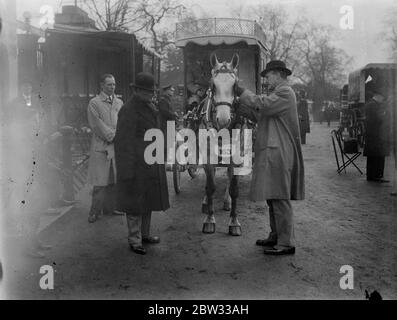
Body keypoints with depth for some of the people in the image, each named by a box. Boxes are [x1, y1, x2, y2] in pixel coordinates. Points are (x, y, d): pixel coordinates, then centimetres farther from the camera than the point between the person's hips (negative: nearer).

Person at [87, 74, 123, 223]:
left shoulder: (119, 103, 15)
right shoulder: (94, 103, 0)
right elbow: (96, 124, -8)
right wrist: (111, 135, -10)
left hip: (117, 146, 5)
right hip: (101, 147, -5)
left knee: (114, 179, 8)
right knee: (100, 181, -5)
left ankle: (110, 207, 20)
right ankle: (95, 211, 4)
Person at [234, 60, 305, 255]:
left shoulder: (285, 93, -9)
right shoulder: (278, 93, 23)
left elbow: (261, 104, -22)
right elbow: (258, 115, 17)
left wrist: (240, 91, -14)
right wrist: (237, 106, 7)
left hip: (278, 153, -10)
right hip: (271, 152, 10)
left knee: (280, 198, -8)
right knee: (272, 197, 14)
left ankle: (286, 243, -2)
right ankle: (276, 236, 24)